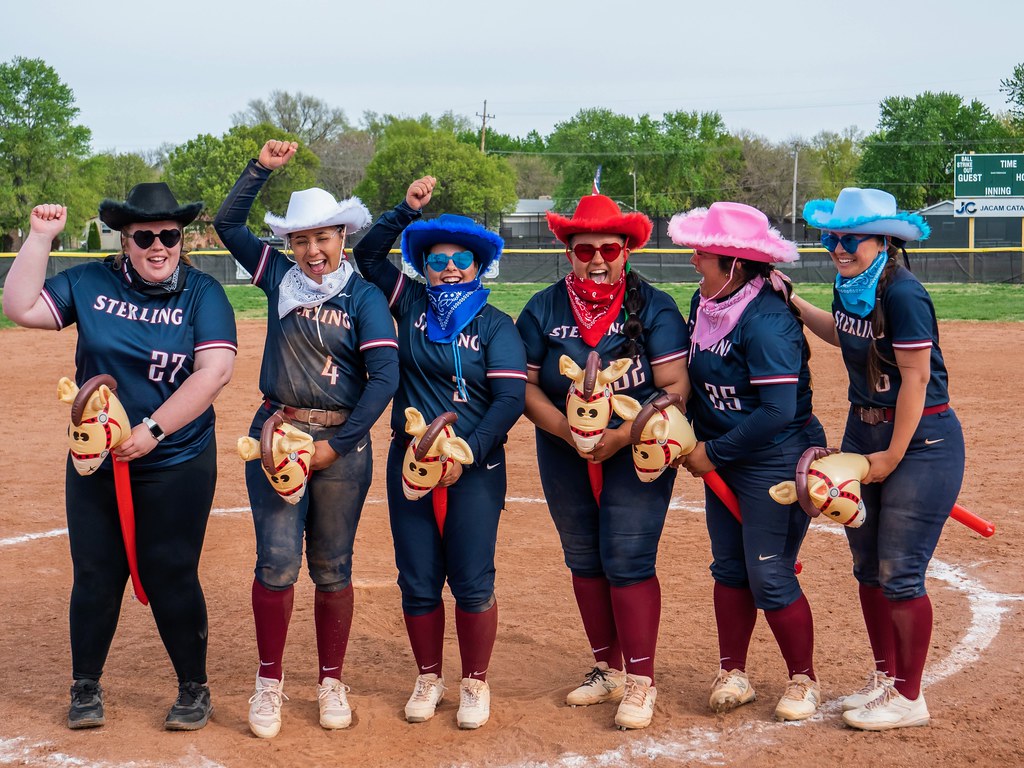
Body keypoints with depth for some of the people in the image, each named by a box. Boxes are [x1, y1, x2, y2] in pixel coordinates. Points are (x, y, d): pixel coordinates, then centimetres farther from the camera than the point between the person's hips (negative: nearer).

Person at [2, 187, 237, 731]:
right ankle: (86, 687, 26)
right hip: (95, 464, 3)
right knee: (95, 576, 8)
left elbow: (215, 369, -16)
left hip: (177, 467, -2)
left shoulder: (203, 293, -6)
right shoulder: (90, 283, 2)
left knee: (170, 578, 1)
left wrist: (152, 430, -21)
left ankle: (194, 688, 19)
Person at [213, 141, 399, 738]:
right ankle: (270, 681, 10)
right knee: (277, 561, -5)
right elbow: (228, 223, 11)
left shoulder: (364, 296, -3)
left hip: (341, 443, -1)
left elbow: (385, 375, -11)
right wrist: (263, 168, 1)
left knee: (332, 568, 7)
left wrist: (337, 444, -15)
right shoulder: (280, 276, 6)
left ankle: (332, 681, 21)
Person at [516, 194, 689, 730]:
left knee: (628, 562, -9)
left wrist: (623, 435, -23)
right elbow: (524, 385, -3)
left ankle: (641, 682, 1)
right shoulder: (544, 309, 1)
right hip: (564, 455, 4)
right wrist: (569, 431, -19)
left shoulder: (653, 307, -7)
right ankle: (608, 669, 25)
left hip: (637, 452, -4)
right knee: (584, 562, 11)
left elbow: (676, 387, -13)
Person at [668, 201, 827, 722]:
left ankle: (803, 680, 17)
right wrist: (694, 440, 2)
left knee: (769, 576, -2)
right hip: (724, 459, 8)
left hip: (777, 461, -8)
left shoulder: (766, 321, -24)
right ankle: (732, 674, 25)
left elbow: (779, 410, -27)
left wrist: (714, 452, -19)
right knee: (728, 566, 12)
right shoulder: (704, 305, 2)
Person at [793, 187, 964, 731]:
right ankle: (885, 678, 29)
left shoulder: (902, 294, -21)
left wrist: (893, 457, -18)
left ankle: (908, 698, 8)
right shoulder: (849, 287, 4)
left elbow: (916, 377, -21)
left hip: (920, 439, -9)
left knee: (899, 571, -5)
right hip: (863, 430, 9)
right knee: (867, 564, 14)